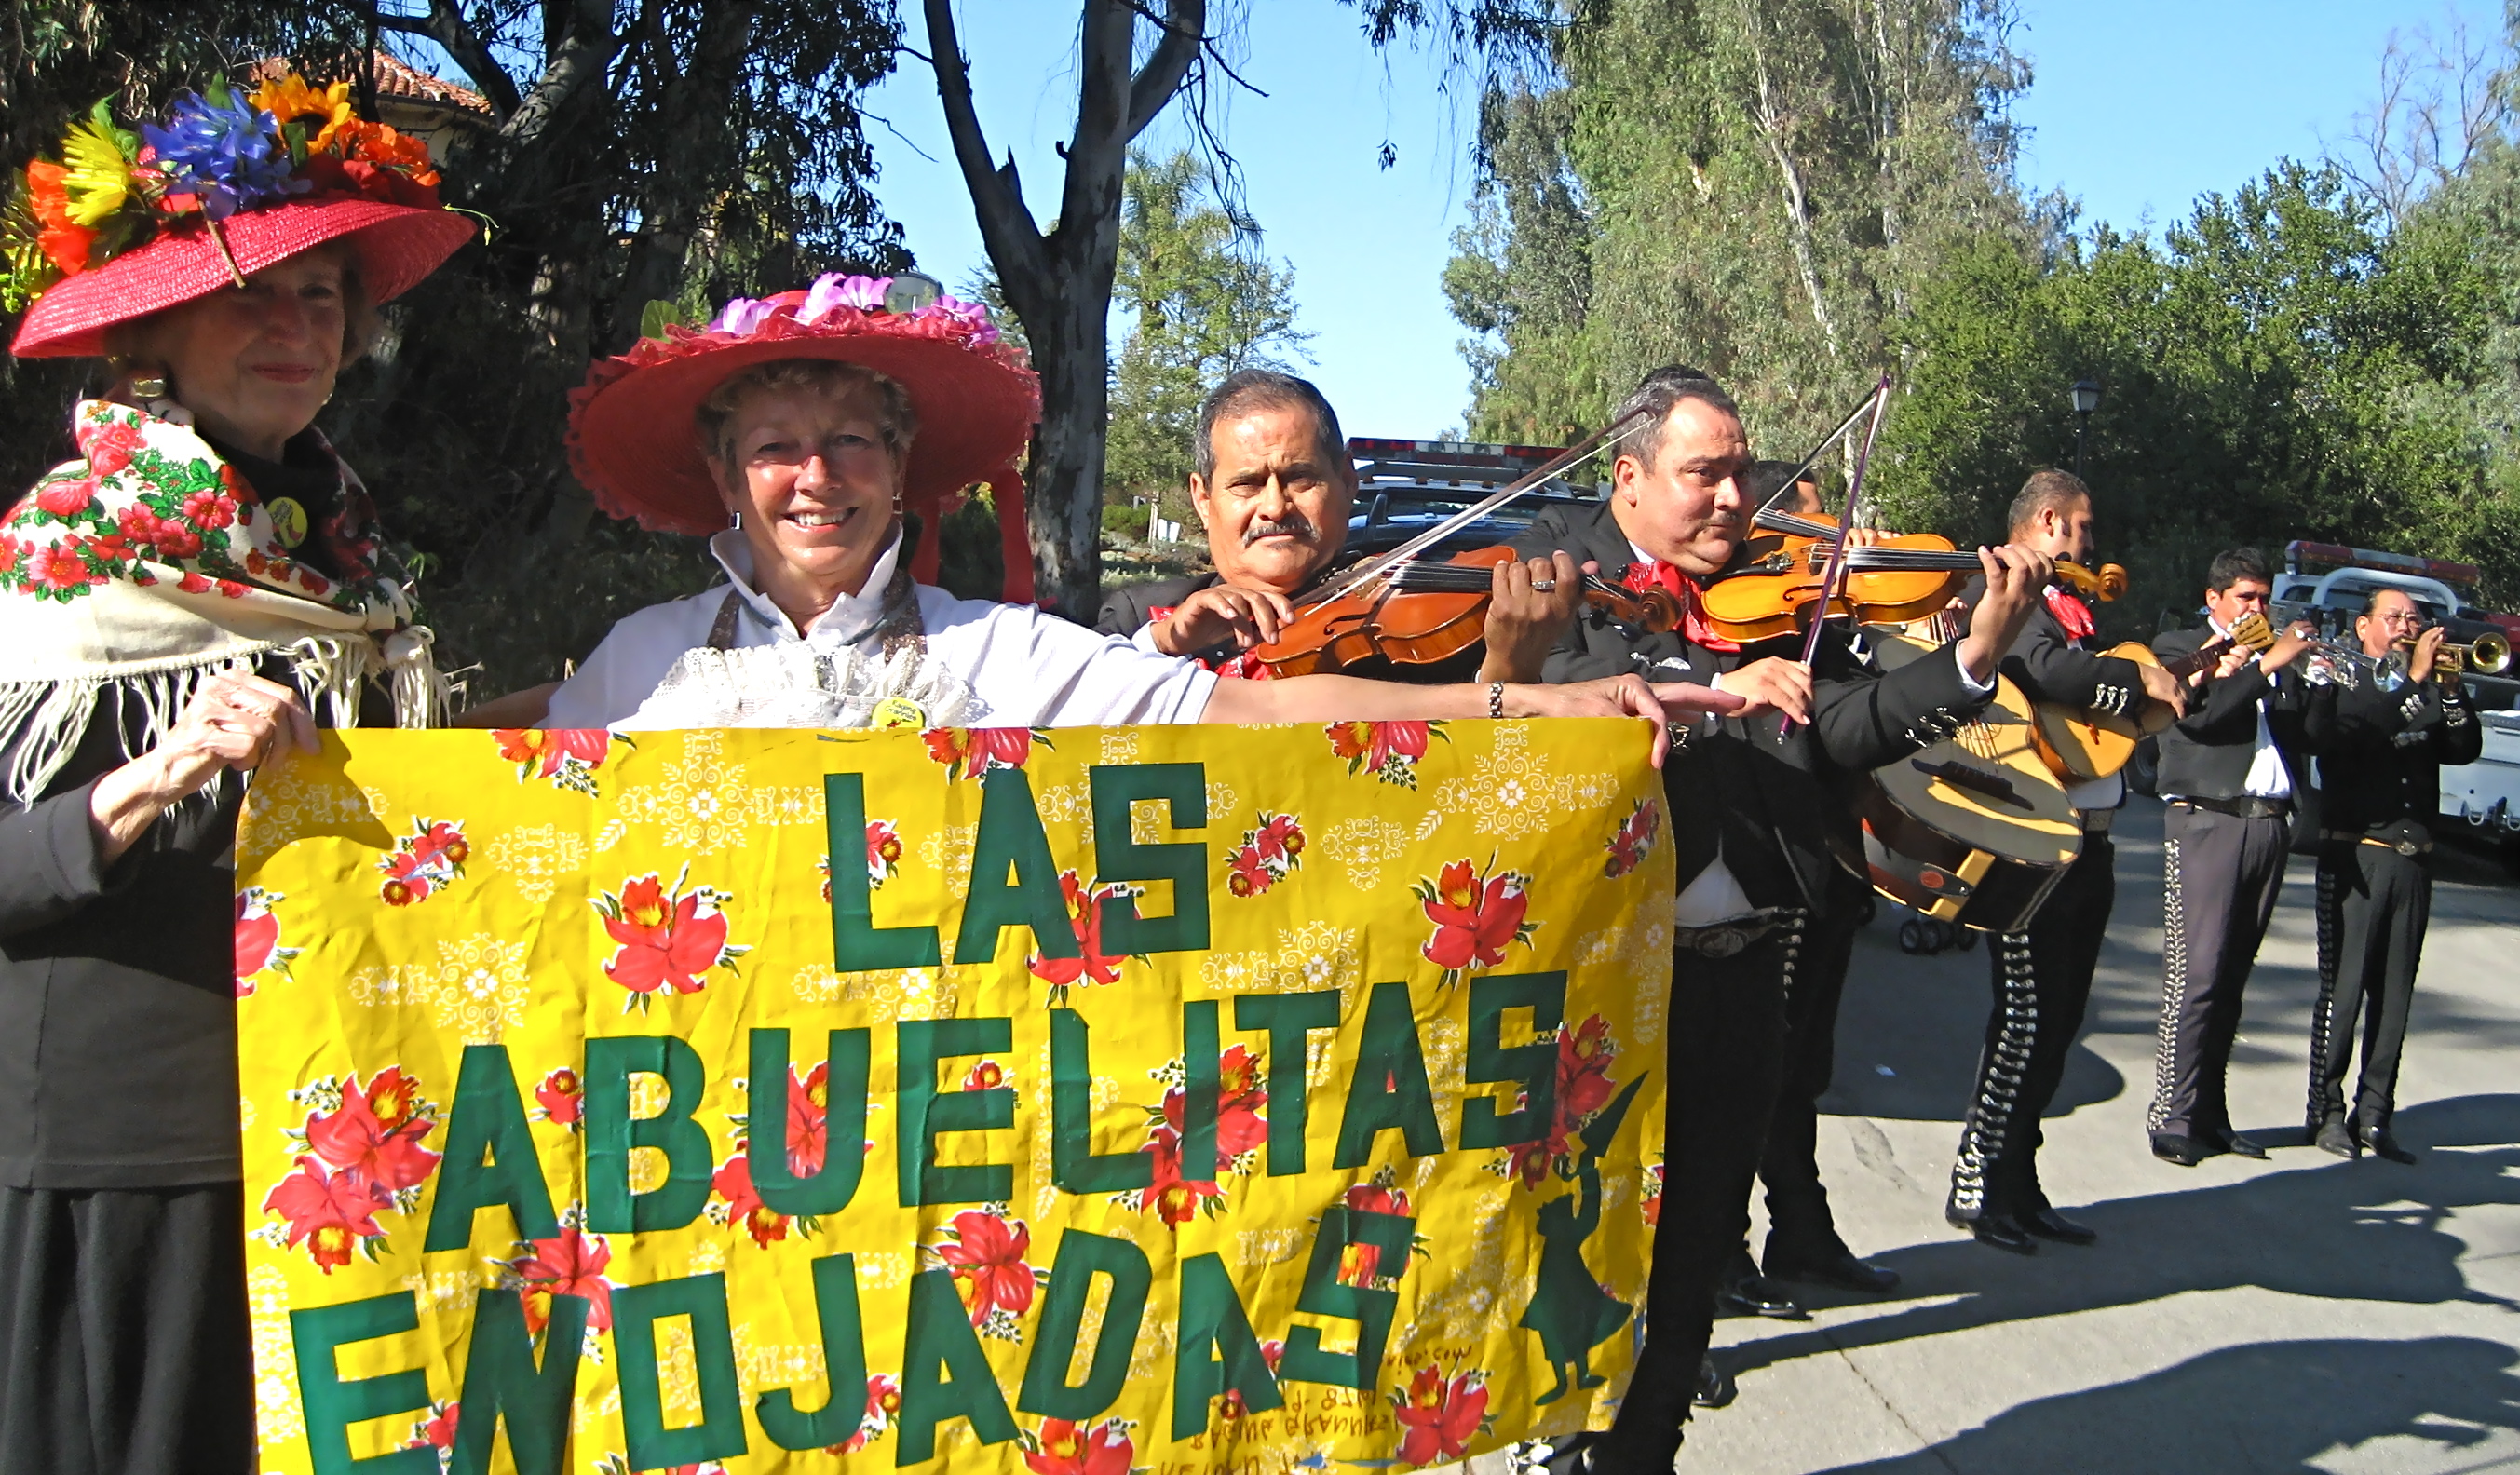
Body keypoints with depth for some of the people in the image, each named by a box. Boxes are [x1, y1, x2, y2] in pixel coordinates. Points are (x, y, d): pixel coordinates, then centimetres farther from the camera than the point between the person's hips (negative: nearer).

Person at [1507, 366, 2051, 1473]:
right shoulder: (1557, 564, 0)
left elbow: (1844, 726, -4)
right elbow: (1552, 694, -18)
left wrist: (1974, 657, -17)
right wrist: (1720, 687, -27)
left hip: (1740, 965, 3)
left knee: (1693, 1242, 12)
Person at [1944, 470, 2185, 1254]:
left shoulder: (2066, 604, 20)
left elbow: (2090, 684, 23)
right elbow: (2049, 673, -30)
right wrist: (2139, 677, -19)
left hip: (2084, 843, 10)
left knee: (2057, 1021, 12)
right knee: (2028, 1021, -6)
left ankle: (2018, 1185, 20)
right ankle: (1976, 1189, 3)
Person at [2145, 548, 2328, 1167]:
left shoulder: (2278, 658, 21)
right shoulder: (2178, 647, 6)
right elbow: (2198, 714, -13)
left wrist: (2324, 681, -5)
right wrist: (2267, 665, -15)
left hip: (2270, 828, 5)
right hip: (2207, 823, -5)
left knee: (2231, 979, 7)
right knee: (2196, 976, -9)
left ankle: (2210, 1115, 11)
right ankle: (2173, 1119, -7)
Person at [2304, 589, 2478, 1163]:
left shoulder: (2428, 693, 16)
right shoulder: (2341, 684, 1)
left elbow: (2465, 748, 2)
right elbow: (2344, 737, -19)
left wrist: (2449, 687, -10)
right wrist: (2413, 680, -19)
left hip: (2413, 859, 5)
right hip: (2355, 856, -5)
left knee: (2394, 996, 6)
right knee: (2342, 988, -3)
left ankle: (2374, 1116, 11)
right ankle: (2327, 1111, 5)